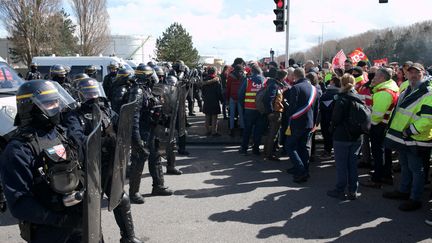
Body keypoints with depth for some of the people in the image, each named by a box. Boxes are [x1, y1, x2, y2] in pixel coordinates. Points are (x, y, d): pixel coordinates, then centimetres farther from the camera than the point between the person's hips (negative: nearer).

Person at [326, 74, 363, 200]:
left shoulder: (341, 99, -15)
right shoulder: (359, 98, 3)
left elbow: (335, 118, -16)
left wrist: (332, 128, 3)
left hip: (342, 137, -6)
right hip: (356, 137, 6)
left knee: (341, 165, 4)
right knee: (352, 164, 13)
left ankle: (340, 190, 12)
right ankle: (352, 191, 20)